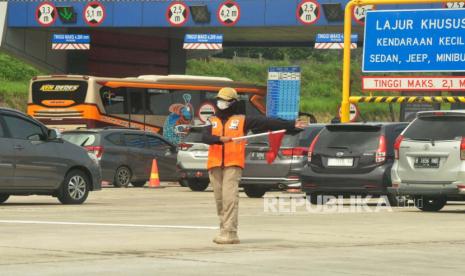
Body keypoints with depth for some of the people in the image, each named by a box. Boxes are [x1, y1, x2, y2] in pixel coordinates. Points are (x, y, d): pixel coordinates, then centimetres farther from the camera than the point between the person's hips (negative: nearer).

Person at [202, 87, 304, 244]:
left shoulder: (242, 121, 7)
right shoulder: (212, 121, 16)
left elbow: (267, 123, 5)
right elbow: (205, 137, -3)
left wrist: (291, 125, 2)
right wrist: (220, 139, -23)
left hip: (233, 165, -4)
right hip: (214, 165, 4)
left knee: (230, 198, -14)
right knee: (219, 199, 7)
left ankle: (230, 233, -16)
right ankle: (224, 230, 16)